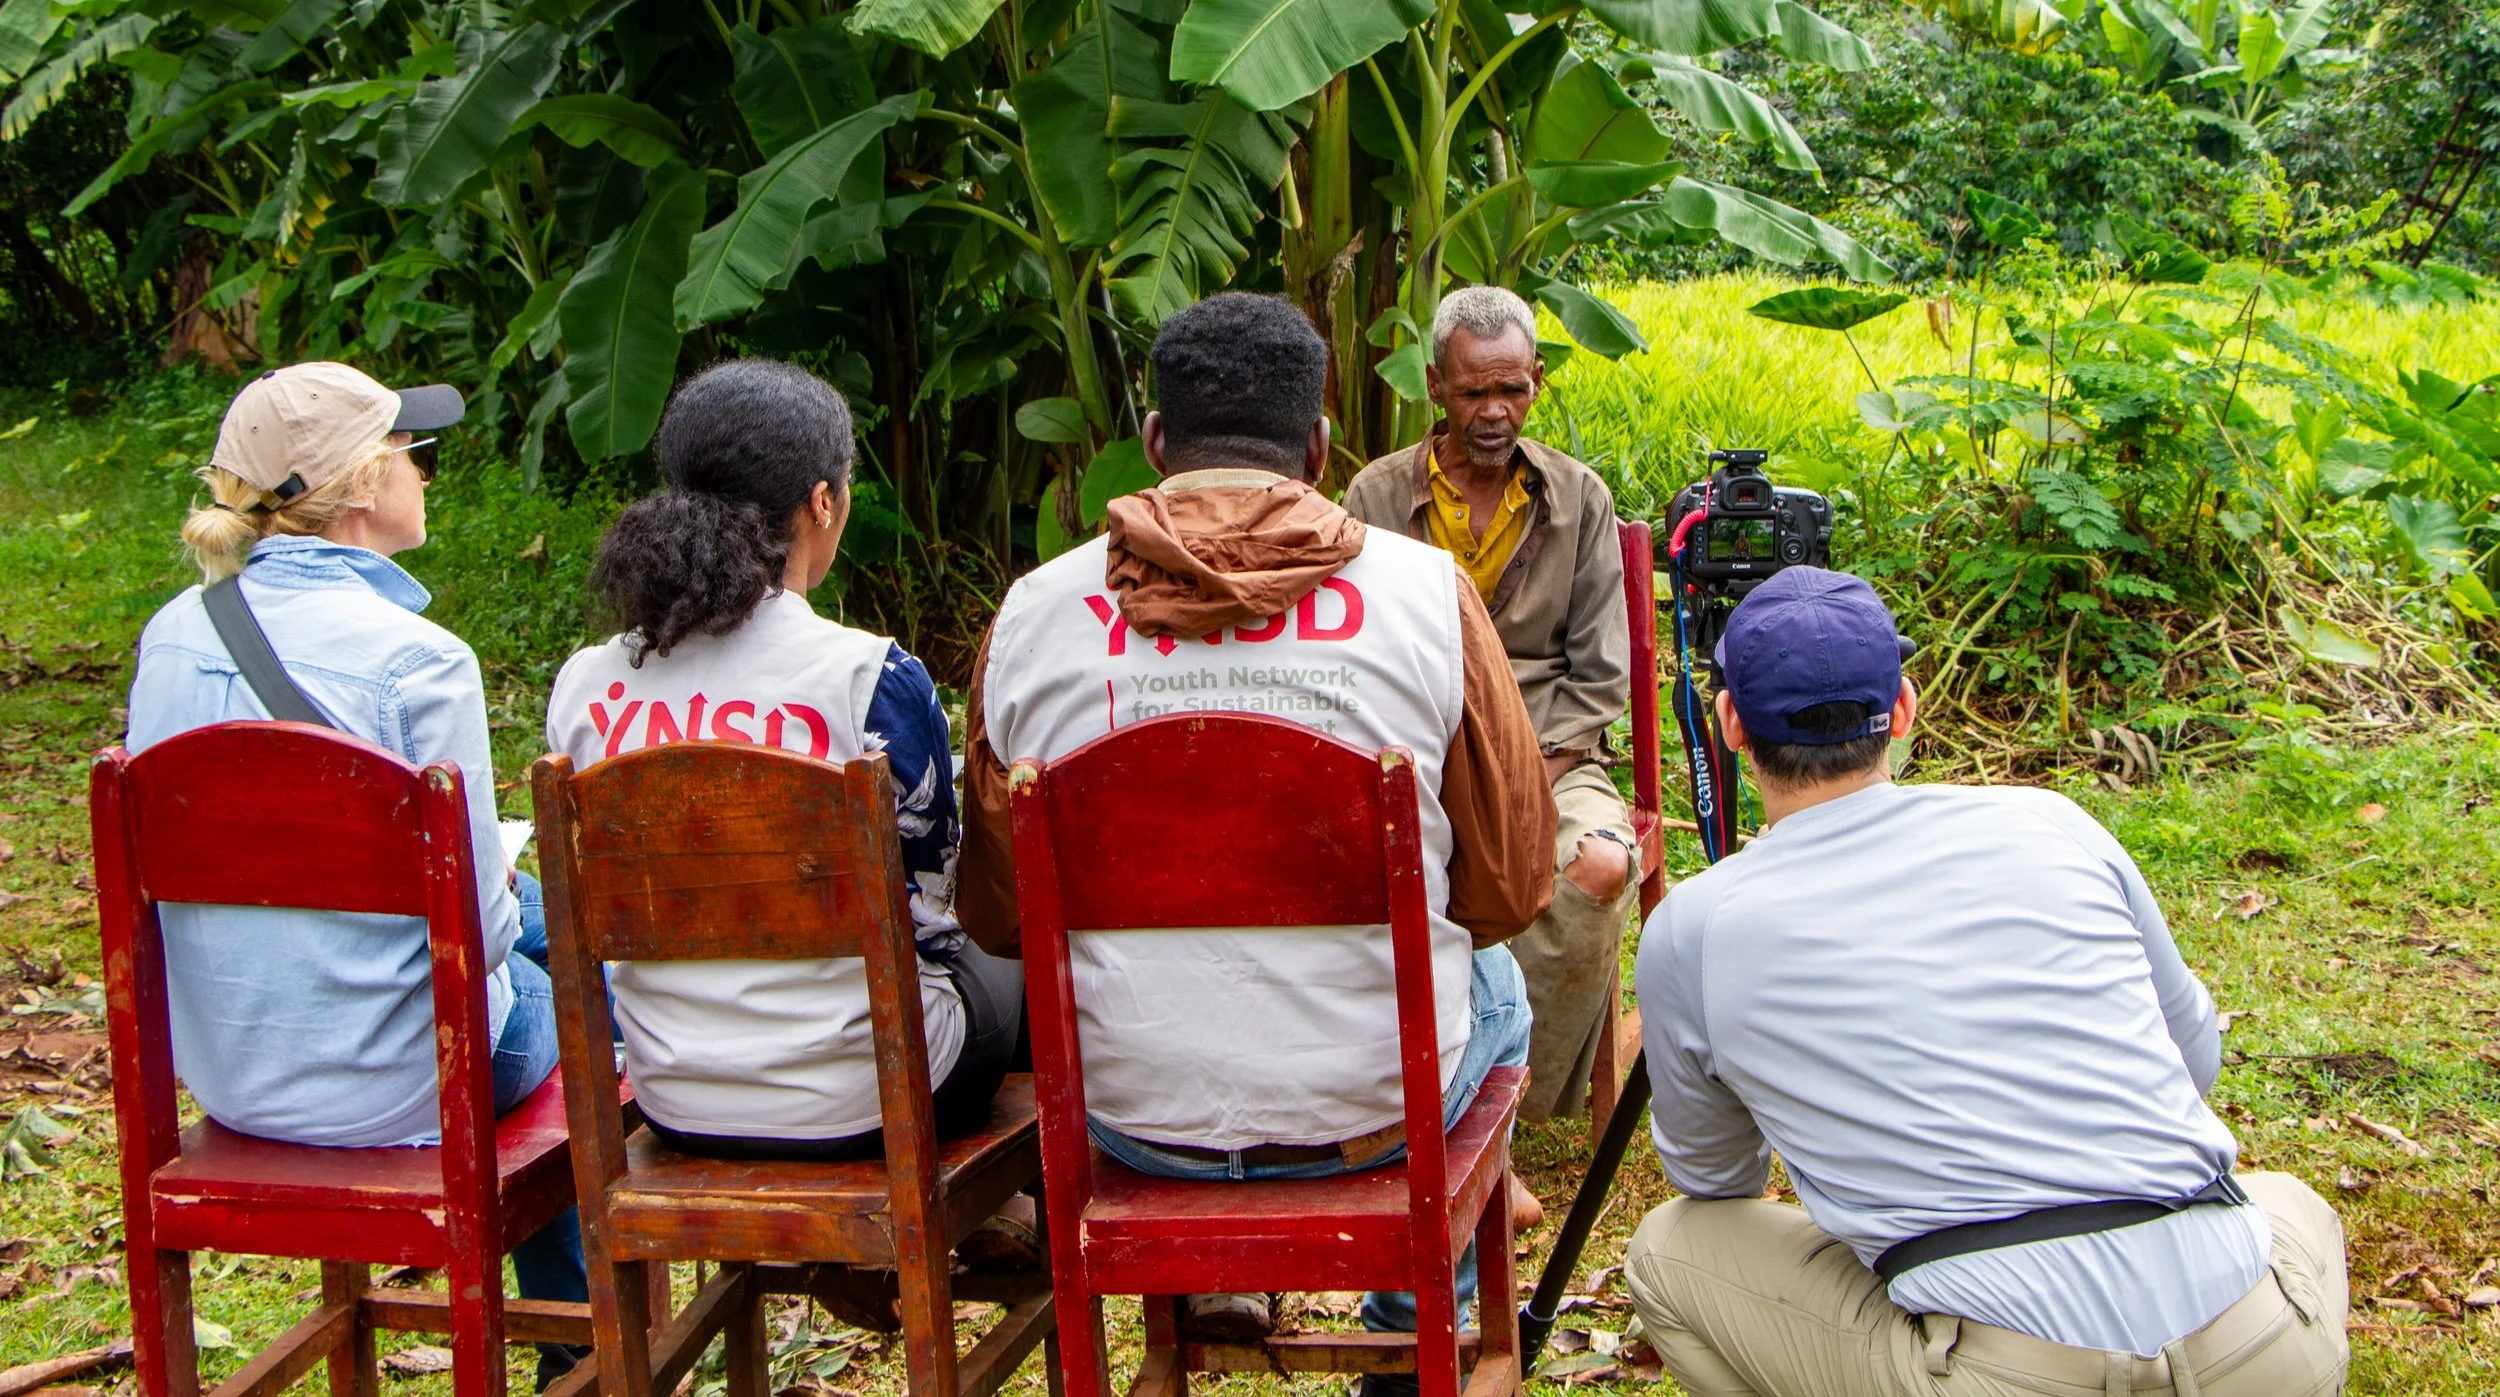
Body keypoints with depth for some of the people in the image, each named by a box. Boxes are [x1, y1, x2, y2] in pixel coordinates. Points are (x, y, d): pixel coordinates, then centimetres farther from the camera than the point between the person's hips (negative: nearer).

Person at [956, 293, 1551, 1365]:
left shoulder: (1032, 613, -5)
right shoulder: (1426, 589, -10)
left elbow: (995, 914, 4)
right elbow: (1509, 887, -3)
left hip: (1129, 1112, 2)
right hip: (1375, 1102, -1)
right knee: (1496, 990, 35)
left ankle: (1213, 1277, 43)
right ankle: (1416, 1332, 46)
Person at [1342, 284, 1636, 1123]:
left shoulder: (1580, 500, 10)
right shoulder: (1376, 497, 7)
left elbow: (1598, 675, 6)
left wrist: (1534, 784, -10)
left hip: (1549, 754, 1)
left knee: (1602, 865, -33)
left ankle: (1506, 1116, -21)